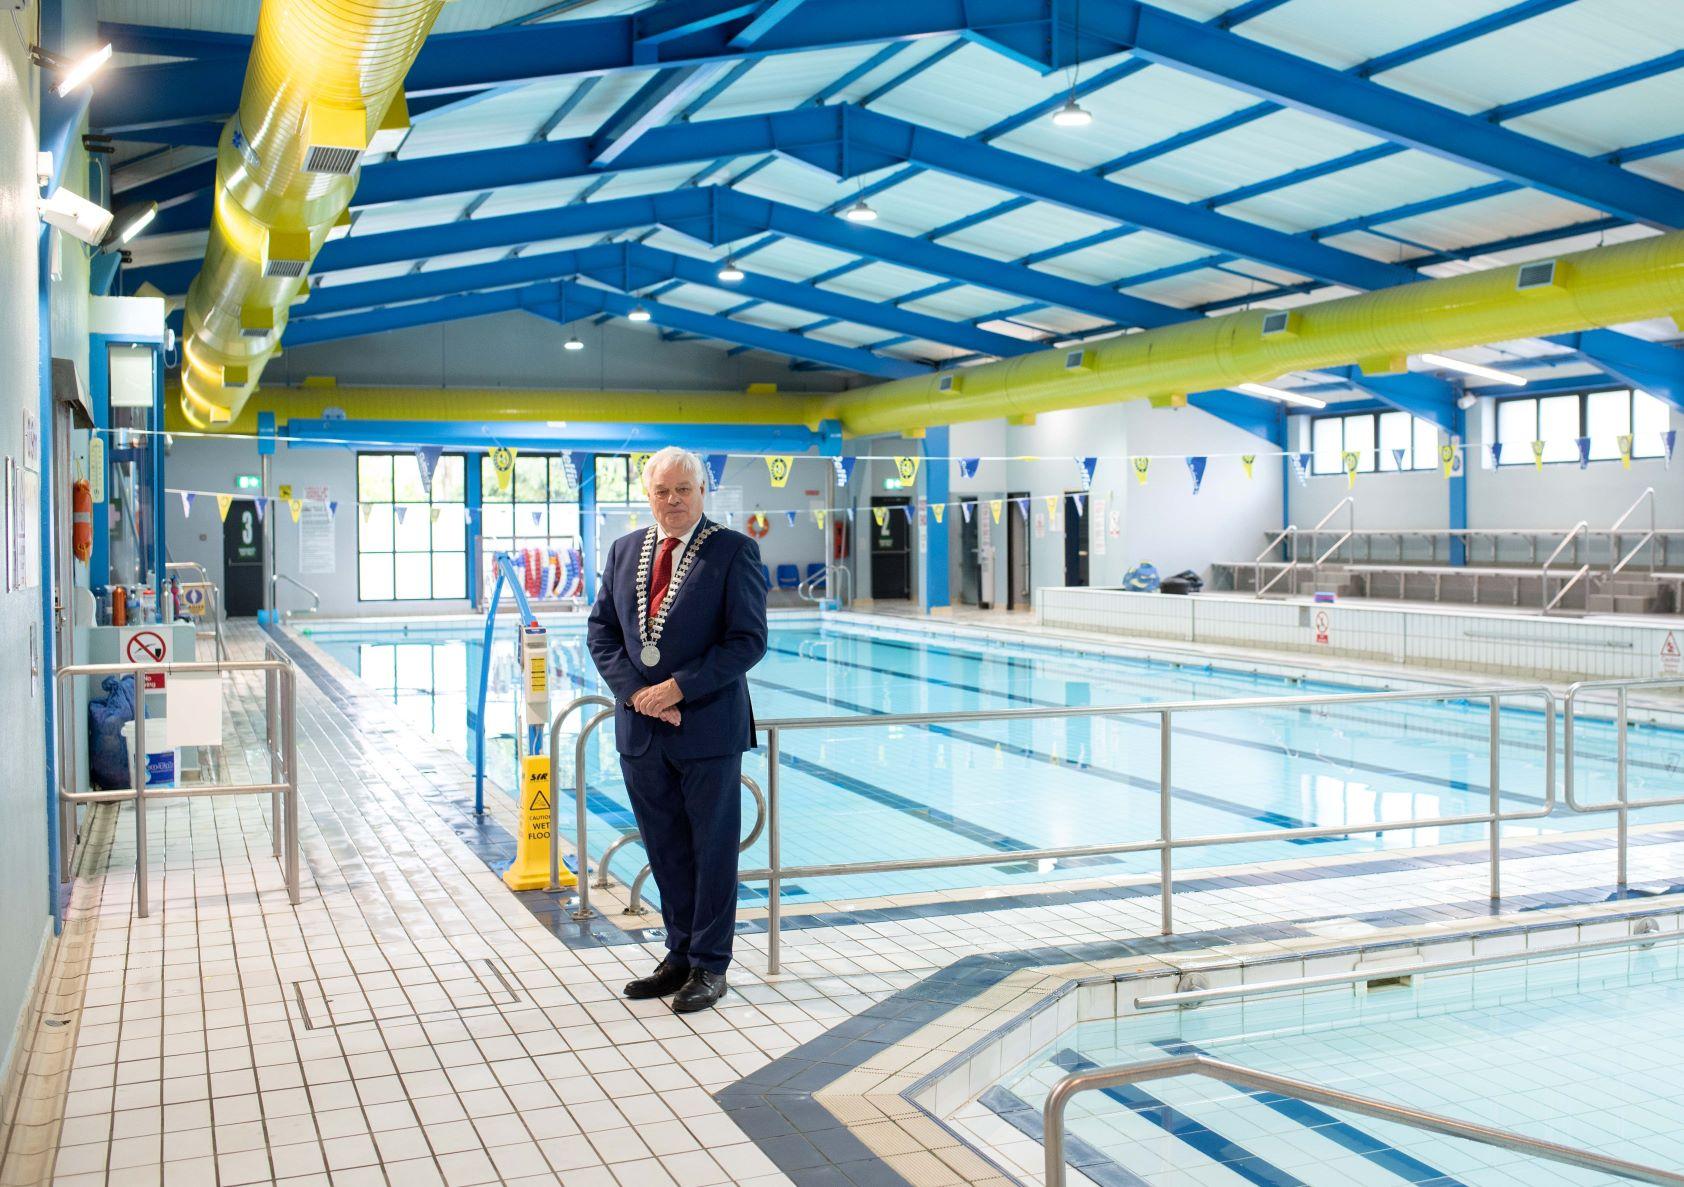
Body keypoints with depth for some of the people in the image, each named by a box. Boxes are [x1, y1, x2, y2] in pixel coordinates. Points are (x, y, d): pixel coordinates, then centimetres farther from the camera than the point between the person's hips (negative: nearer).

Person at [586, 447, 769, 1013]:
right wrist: (633, 691, -6)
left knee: (713, 849, 6)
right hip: (640, 728, 5)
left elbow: (748, 639, -11)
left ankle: (708, 967, 17)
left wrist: (680, 688, -17)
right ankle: (680, 955, 27)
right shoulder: (624, 550, 9)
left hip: (707, 727, -5)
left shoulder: (733, 551, -7)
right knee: (666, 850, 14)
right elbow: (601, 629, 10)